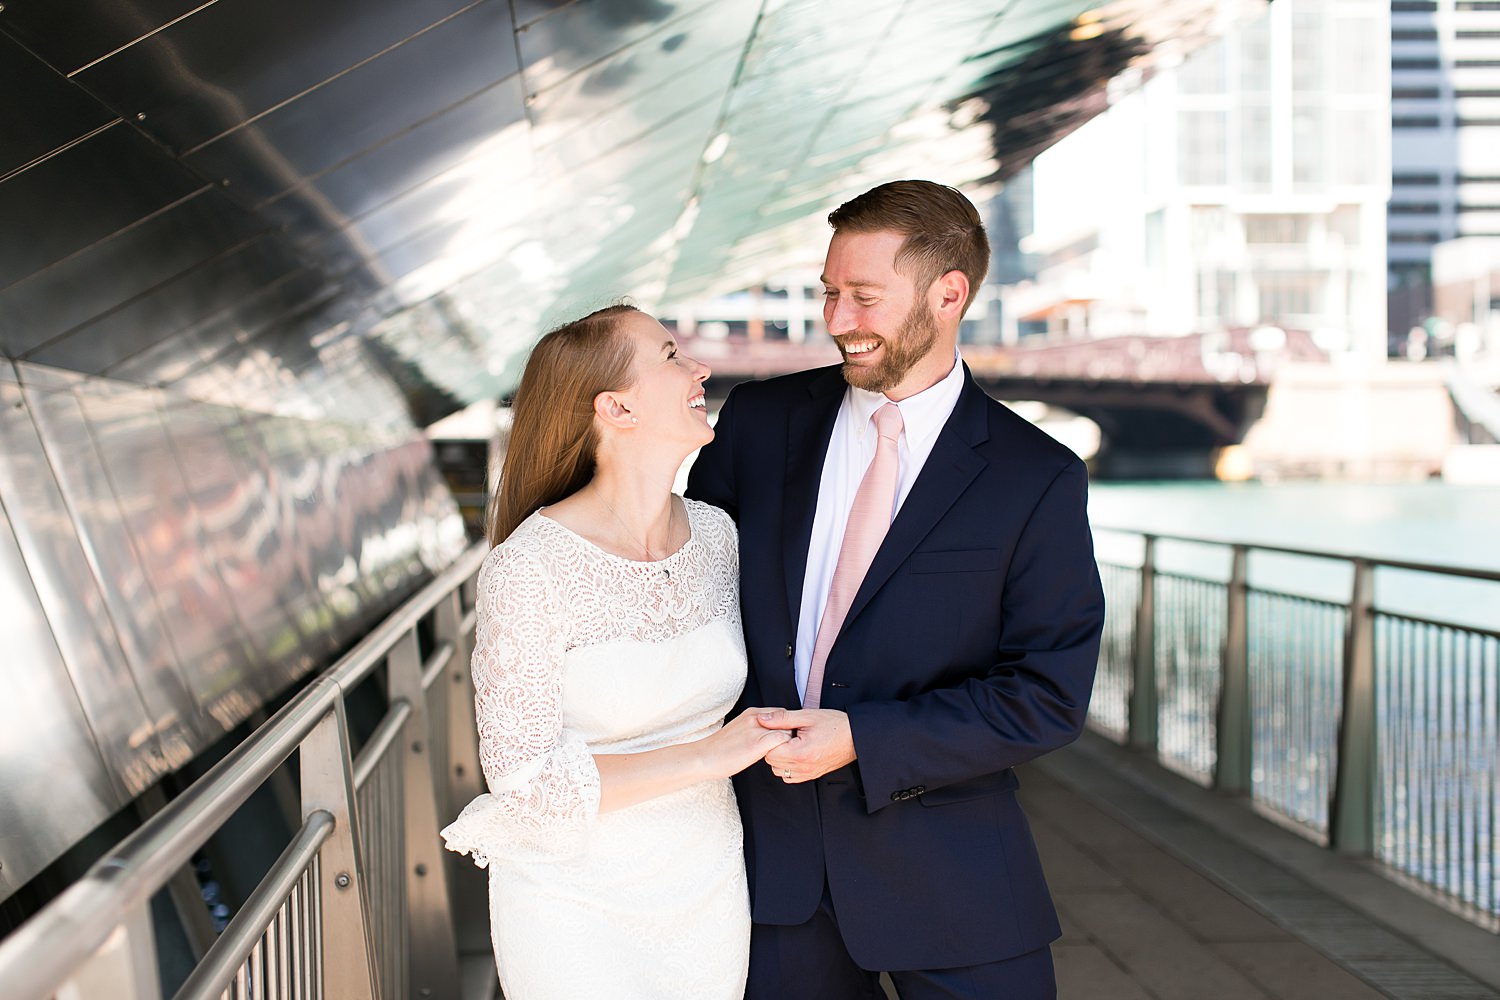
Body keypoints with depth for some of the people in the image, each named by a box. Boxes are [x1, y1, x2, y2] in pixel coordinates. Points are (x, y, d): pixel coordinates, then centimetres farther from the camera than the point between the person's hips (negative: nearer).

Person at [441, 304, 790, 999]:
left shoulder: (715, 533, -2)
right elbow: (522, 773, -19)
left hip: (707, 885, 6)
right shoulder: (529, 569, -21)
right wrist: (705, 757, -20)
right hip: (576, 901, -5)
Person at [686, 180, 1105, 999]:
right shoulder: (757, 421, 1)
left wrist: (864, 741, -18)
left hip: (947, 874, -2)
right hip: (773, 846, 3)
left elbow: (1047, 697, -11)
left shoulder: (1036, 478, -8)